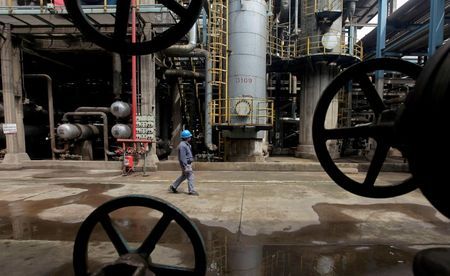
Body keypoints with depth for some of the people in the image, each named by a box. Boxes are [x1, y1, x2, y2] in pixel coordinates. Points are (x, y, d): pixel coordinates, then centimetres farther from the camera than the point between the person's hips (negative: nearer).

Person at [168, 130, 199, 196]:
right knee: (190, 176, -3)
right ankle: (192, 191, 6)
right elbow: (182, 157, -23)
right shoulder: (182, 145, -20)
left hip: (188, 163, 10)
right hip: (186, 164, -10)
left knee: (183, 176, 18)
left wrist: (190, 164, 23)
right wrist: (185, 167, -24)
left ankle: (173, 186, 27)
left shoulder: (186, 144, 12)